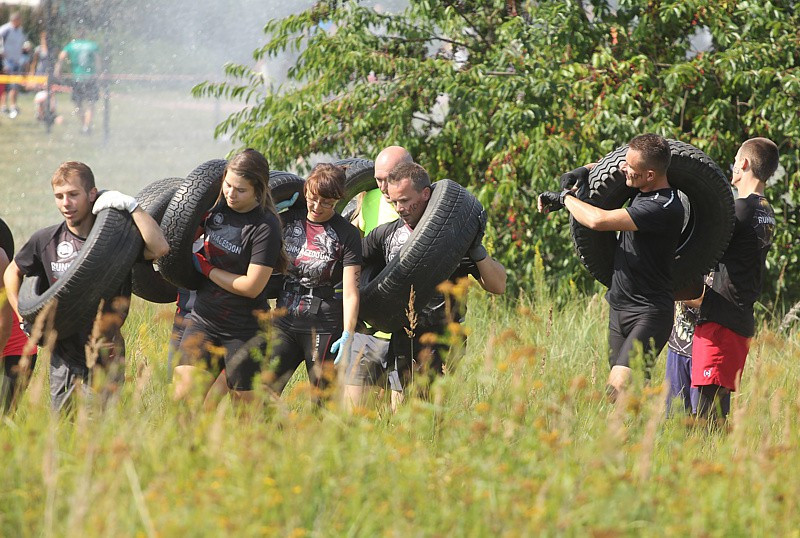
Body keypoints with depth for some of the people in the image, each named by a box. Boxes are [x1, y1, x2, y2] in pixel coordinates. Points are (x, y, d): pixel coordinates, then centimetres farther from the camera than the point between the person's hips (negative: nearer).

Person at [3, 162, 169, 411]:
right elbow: (13, 272, 20)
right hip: (64, 360, 3)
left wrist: (131, 206, -22)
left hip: (106, 356, -3)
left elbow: (160, 248, -25)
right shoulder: (46, 240, 2)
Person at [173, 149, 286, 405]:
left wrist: (205, 267, -8)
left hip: (245, 329, -5)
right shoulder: (216, 208, 3)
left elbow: (251, 286, -18)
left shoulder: (266, 227, -15)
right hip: (203, 319, 5)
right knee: (182, 398, -6)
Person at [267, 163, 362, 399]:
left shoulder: (347, 235, -4)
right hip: (284, 323, 4)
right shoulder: (288, 220, 7)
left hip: (324, 328, -4)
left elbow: (350, 290, -10)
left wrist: (348, 335, -18)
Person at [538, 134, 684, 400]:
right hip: (619, 308, 9)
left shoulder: (665, 208, -22)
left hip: (649, 313, -9)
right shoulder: (641, 191, 6)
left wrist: (565, 198, -10)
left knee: (618, 387, -24)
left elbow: (599, 220, -28)